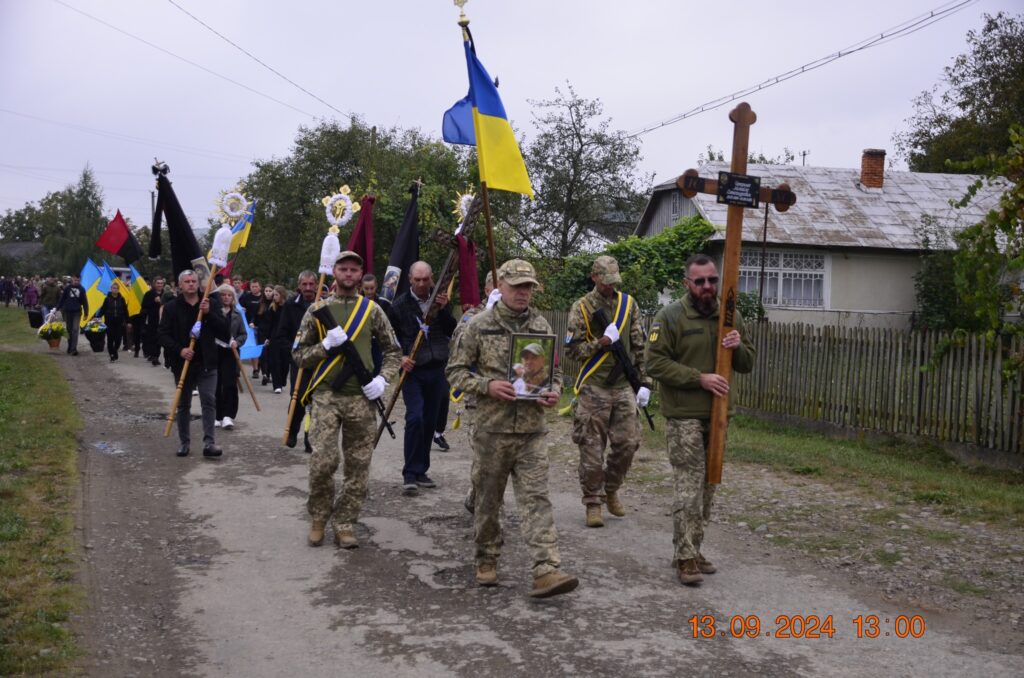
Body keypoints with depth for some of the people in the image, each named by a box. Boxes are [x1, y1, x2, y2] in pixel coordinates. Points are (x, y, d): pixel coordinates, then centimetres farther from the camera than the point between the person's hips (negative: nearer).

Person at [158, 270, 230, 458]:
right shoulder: (171, 307, 1)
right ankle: (184, 442, 20)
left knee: (209, 401, -10)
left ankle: (209, 442, -12)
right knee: (183, 405, 9)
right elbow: (163, 335, -2)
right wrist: (179, 350, -17)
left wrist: (208, 313, -15)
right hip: (182, 363, 0)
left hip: (207, 363, 0)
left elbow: (224, 330, -2)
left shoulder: (210, 303, 3)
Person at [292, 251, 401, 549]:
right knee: (323, 461, -10)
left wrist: (383, 378, -5)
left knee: (358, 467, 3)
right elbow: (298, 355, 6)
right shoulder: (318, 310, 5)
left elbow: (393, 350, 11)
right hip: (326, 395, -1)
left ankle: (345, 525, 16)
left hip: (362, 397, 2)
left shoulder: (372, 310, 7)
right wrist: (326, 345, -11)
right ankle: (318, 518, 14)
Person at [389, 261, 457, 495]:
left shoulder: (440, 300, 7)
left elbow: (452, 332, 3)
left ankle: (420, 471, 21)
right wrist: (401, 357, -13)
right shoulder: (400, 305, -3)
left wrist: (444, 310, -11)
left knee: (430, 421, 9)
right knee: (415, 418, -15)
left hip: (437, 370, 4)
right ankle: (410, 474, -6)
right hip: (412, 370, -4)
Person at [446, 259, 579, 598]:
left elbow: (554, 371, 16)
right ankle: (486, 560, 29)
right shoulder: (479, 325, -3)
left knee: (536, 498, -5)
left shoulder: (541, 326, 7)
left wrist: (553, 392, -6)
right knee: (488, 498, 10)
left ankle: (546, 571, -9)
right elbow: (455, 371, -1)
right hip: (491, 429, -2)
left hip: (532, 430, 2)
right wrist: (487, 385, -17)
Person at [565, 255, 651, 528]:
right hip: (594, 388, -4)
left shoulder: (629, 304, 9)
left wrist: (644, 381, 7)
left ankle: (611, 490, 25)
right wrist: (601, 343, -18)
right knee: (592, 449, -1)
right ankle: (593, 503, 12)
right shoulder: (582, 307, -3)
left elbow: (638, 345, 12)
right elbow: (572, 349, -5)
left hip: (624, 386, 4)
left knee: (628, 442, 2)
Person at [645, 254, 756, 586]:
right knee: (689, 486, -8)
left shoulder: (730, 316, 10)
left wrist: (738, 347, -10)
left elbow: (748, 363, 14)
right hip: (683, 417, -6)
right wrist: (700, 378, -20)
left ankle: (693, 548, 23)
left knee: (707, 485, 11)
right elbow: (655, 363, -13)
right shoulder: (670, 316, -8)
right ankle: (686, 557, -1)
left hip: (717, 414, 6)